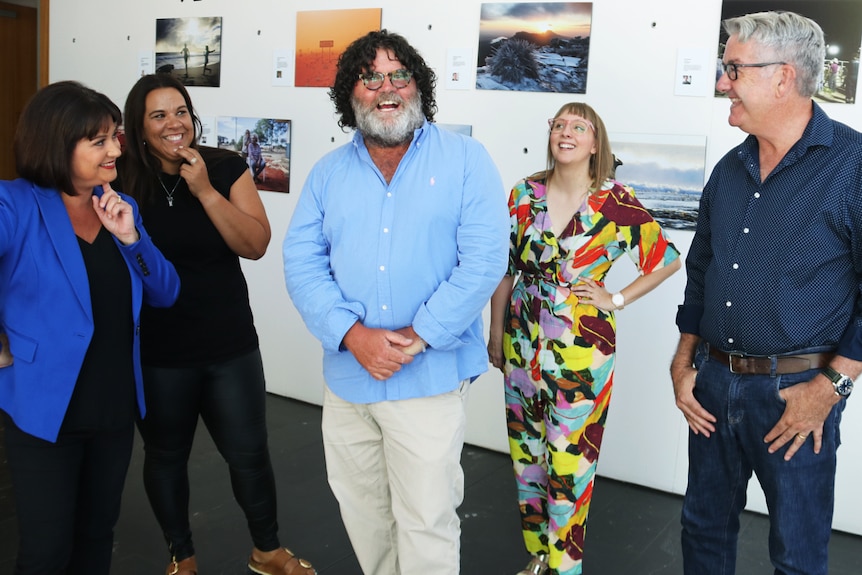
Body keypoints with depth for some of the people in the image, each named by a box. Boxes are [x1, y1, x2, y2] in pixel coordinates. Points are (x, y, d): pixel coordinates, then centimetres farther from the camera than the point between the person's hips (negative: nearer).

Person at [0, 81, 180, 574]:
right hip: (45, 407, -5)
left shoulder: (120, 207, 5)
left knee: (98, 535, 19)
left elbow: (165, 294, 3)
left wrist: (131, 237, -12)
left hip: (117, 405, 5)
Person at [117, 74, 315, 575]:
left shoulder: (227, 168, -5)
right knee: (165, 455, 15)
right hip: (156, 353, 0)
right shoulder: (124, 180, -7)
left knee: (249, 453, 10)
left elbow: (256, 245, -12)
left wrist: (205, 191, -19)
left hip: (231, 346, 1)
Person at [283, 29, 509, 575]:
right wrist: (353, 334, -14)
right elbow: (302, 263, 1)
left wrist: (415, 337, -16)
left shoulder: (466, 159, -3)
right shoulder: (329, 172, 8)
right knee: (361, 511, 19)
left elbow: (484, 260, -11)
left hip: (430, 379, -4)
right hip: (347, 375, 4)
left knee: (427, 525, 3)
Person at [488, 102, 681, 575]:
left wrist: (617, 300, -4)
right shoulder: (524, 194, 1)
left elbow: (667, 260, 2)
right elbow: (504, 270, 7)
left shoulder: (617, 203, -8)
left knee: (569, 462, 2)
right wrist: (496, 335, 9)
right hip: (523, 341, 4)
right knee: (526, 452, 13)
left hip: (582, 348, -3)